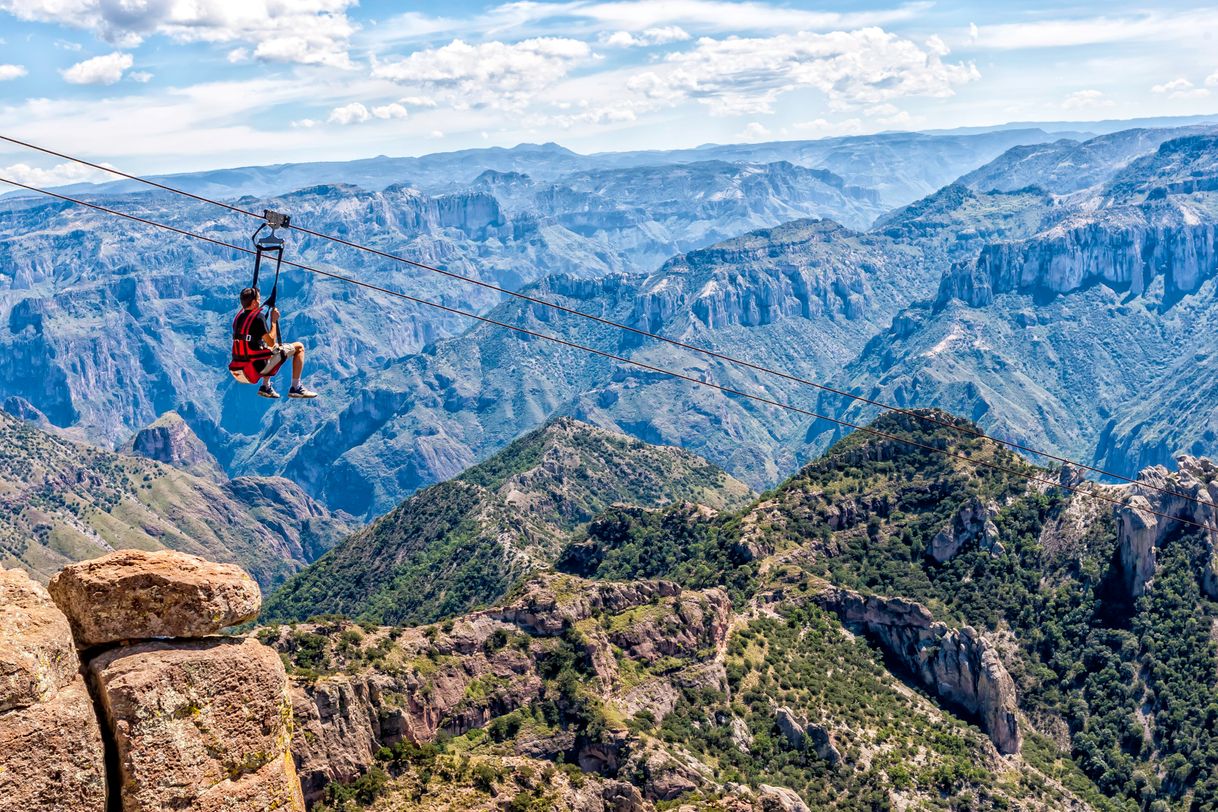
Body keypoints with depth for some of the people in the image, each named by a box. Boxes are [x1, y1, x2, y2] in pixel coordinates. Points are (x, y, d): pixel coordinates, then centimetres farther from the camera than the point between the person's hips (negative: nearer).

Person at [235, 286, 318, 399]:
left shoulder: (238, 318, 7)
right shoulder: (258, 318, -16)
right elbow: (271, 343, -15)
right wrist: (274, 320, -7)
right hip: (259, 366, -8)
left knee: (267, 346, 39)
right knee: (299, 347, 4)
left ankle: (265, 387, 29)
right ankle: (296, 388, 3)